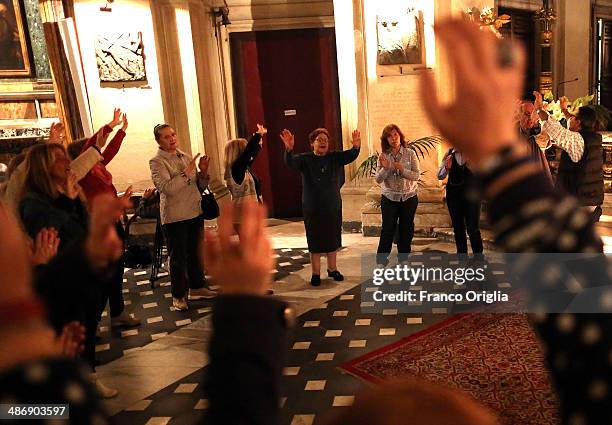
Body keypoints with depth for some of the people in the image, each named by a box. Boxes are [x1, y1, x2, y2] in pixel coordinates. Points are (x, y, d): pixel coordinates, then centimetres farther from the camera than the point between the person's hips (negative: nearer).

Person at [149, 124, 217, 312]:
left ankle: (197, 287, 32)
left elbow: (200, 185, 13)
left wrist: (203, 172, -6)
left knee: (196, 252, 17)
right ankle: (179, 296, 14)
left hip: (195, 213, 7)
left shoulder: (185, 156, 10)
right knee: (178, 257, 1)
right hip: (175, 217, -7)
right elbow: (167, 188, -24)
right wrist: (186, 172, -27)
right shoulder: (157, 162, -9)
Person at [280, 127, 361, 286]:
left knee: (332, 240, 14)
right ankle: (316, 273, 17)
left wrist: (356, 147, -38)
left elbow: (350, 156, -15)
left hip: (333, 207, 3)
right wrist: (289, 149, -44)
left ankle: (332, 269, 30)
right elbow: (290, 162, -22)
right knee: (315, 242, 5)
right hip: (312, 209, -2)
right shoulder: (305, 159, -5)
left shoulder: (335, 158, 1)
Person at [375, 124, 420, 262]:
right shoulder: (383, 156, -2)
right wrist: (385, 168, -23)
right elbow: (378, 179, -5)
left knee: (406, 229, 9)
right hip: (389, 198, -1)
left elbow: (417, 175, -9)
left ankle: (403, 258, 24)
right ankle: (382, 259, 8)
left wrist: (402, 169, -24)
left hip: (409, 197, 1)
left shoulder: (410, 154, -4)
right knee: (388, 229, -2)